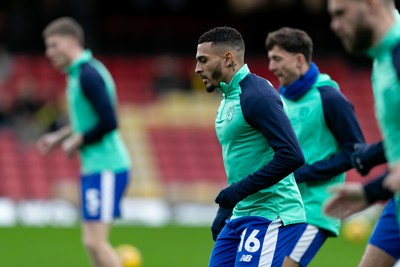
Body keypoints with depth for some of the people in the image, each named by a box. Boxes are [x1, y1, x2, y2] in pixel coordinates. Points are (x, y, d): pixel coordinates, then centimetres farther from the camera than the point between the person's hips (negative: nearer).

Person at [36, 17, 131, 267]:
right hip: (93, 167, 10)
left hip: (106, 169, -10)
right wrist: (59, 137, 19)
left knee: (95, 242, -12)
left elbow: (108, 122, -24)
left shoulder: (88, 75, -16)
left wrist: (77, 142, -13)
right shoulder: (79, 73, 14)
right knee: (93, 241, 8)